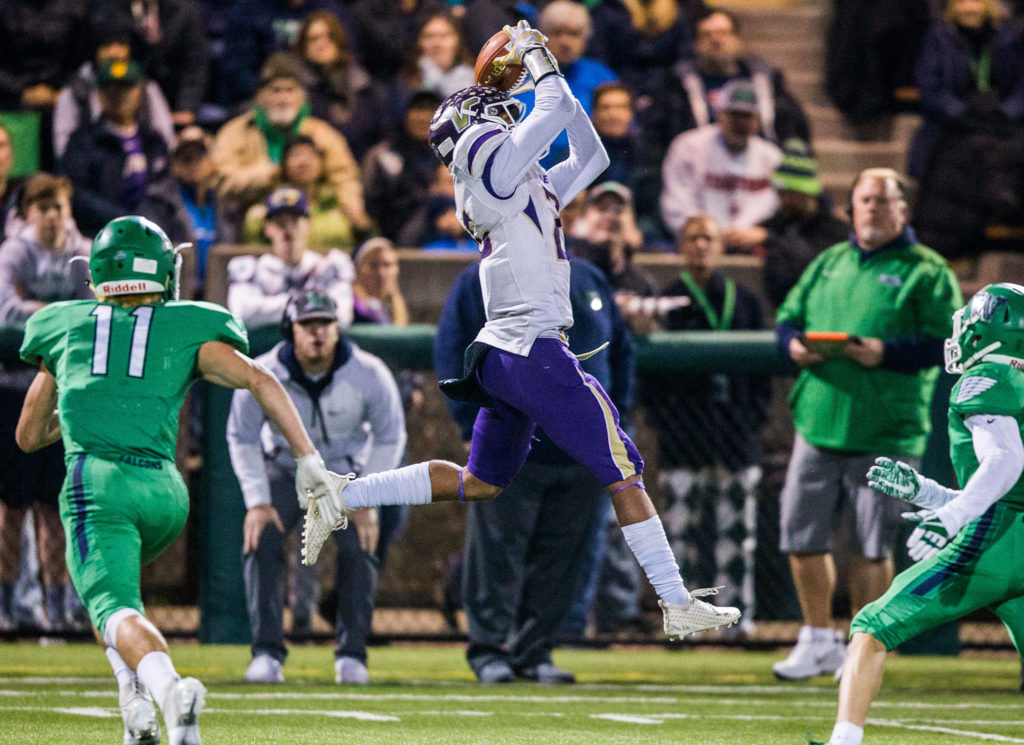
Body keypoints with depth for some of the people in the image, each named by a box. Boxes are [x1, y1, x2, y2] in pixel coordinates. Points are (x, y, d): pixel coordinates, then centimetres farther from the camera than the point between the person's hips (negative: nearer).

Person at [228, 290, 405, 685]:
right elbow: (242, 438, -8)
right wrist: (257, 501, -15)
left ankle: (351, 654, -5)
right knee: (260, 542, -20)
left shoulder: (369, 374, -22)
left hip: (347, 470, 0)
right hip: (286, 469, 0)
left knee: (359, 548, -19)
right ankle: (267, 653, -13)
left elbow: (389, 437, -8)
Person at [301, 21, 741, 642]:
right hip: (536, 351, -9)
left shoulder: (529, 187, 20)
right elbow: (557, 110, -5)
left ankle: (341, 497, 12)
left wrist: (545, 72, 26)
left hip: (502, 355, 9)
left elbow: (590, 155, 28)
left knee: (479, 484, 15)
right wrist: (534, 53, 12)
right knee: (623, 473, -4)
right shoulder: (491, 160, -5)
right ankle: (678, 607, -2)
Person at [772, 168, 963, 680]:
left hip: (884, 432, -5)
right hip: (818, 424, 5)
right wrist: (793, 344, -4)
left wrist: (885, 353, -22)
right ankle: (819, 640, 20)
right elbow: (788, 317, 20)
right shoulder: (828, 264, 17)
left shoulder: (926, 272, 0)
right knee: (801, 535, 5)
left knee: (870, 547, -2)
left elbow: (946, 344, -9)